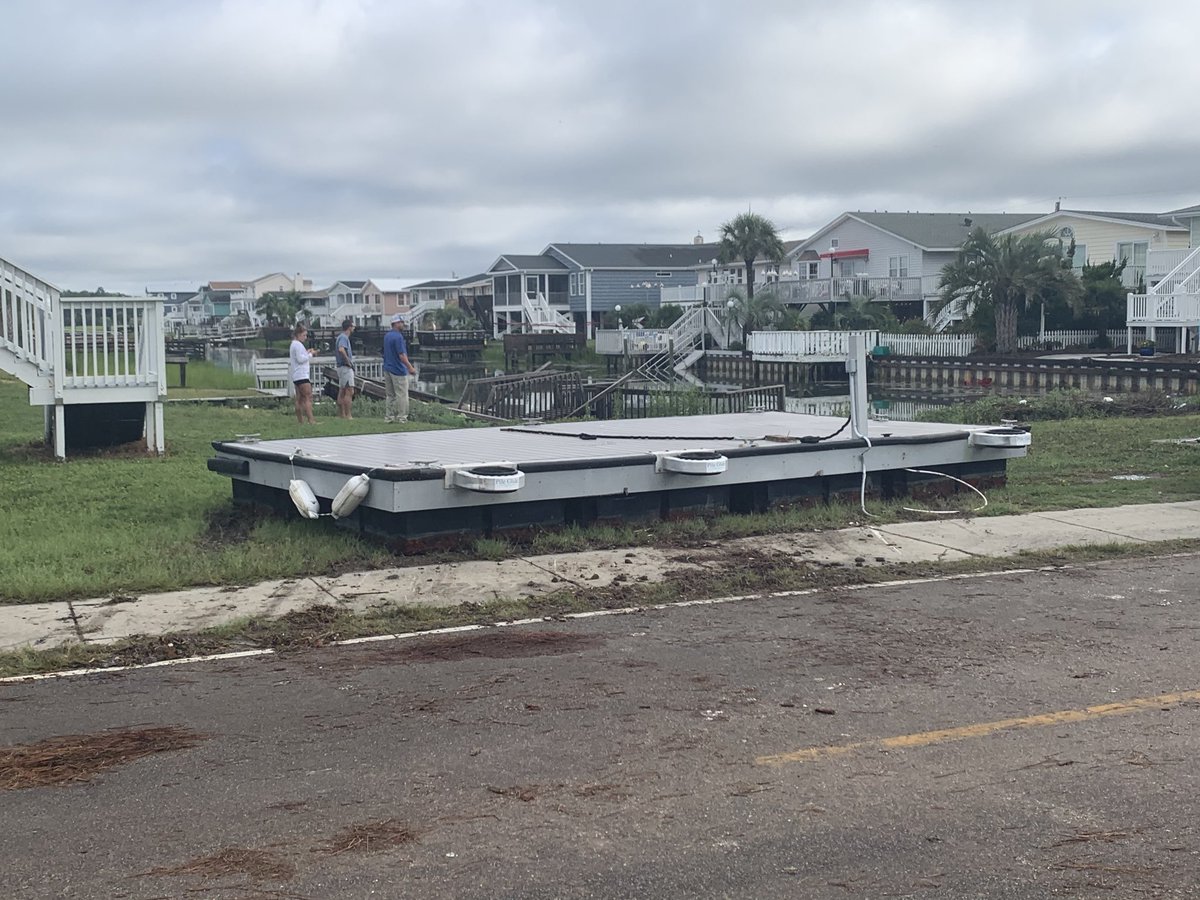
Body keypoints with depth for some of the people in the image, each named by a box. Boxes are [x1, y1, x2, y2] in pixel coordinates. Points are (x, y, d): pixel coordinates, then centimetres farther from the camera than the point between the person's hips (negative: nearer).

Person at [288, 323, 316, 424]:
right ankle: (311, 420, -22)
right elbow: (300, 359, -18)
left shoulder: (294, 344, 21)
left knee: (300, 398, 9)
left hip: (296, 377, 11)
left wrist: (307, 353, 11)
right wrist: (310, 354, -8)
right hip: (301, 375, -11)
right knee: (308, 397, -15)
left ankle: (300, 420, 10)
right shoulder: (298, 344, -11)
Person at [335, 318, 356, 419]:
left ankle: (342, 414, 13)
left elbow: (335, 352, 28)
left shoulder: (341, 337, 18)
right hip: (346, 367, -11)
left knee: (342, 391, 10)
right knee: (349, 391, -11)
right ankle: (348, 415, -14)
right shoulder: (344, 337, -13)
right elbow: (341, 349, -33)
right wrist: (348, 360, -22)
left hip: (340, 366, 11)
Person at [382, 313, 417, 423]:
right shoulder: (398, 337, -16)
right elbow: (402, 355, -21)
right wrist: (410, 368, -17)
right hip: (398, 370, -9)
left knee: (390, 395, 11)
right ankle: (401, 417, -2)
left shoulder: (387, 336, 11)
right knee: (402, 395, -2)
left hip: (387, 369, 9)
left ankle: (388, 416, 11)